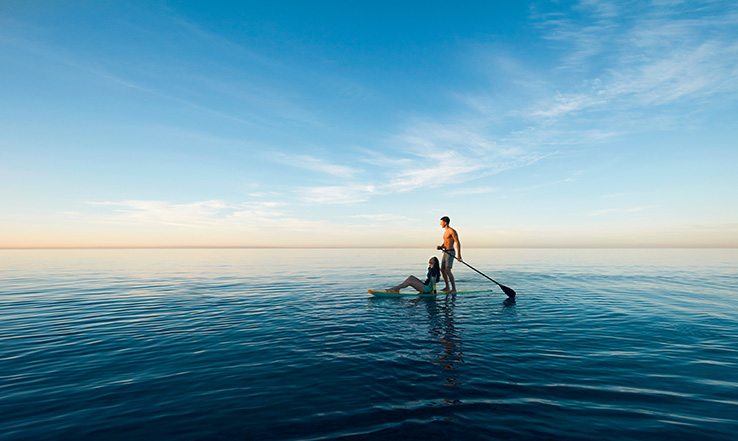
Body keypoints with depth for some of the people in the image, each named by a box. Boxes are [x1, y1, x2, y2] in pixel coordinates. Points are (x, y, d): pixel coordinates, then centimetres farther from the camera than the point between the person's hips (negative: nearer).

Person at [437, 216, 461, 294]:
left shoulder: (452, 231, -12)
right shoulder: (445, 232, 17)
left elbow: (458, 243, -17)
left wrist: (459, 255, -22)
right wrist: (440, 247, 1)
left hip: (450, 253, -10)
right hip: (445, 253, 10)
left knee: (447, 271, -17)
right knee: (442, 270, 14)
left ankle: (454, 289, -14)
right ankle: (447, 287, 27)